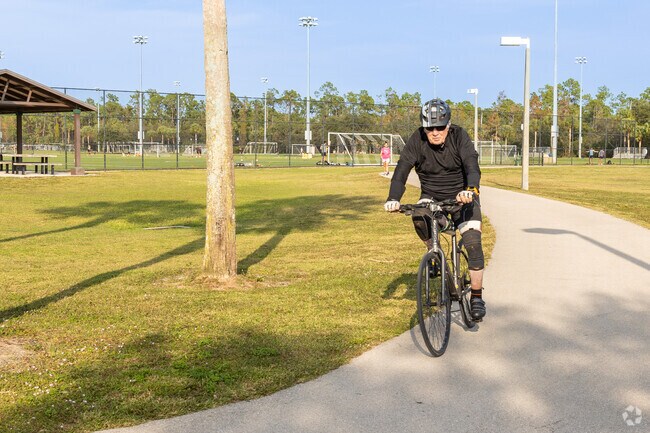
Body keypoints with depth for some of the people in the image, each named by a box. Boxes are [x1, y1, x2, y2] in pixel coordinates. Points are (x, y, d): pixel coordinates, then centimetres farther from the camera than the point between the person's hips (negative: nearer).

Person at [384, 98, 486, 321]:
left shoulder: (459, 136, -18)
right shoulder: (417, 140, -15)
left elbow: (472, 167, -30)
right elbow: (401, 170, -22)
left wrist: (470, 190, -51)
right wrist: (393, 198, -39)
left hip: (461, 196, -1)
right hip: (432, 196, 1)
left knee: (473, 242, -16)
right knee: (418, 218, -32)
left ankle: (477, 297, -2)